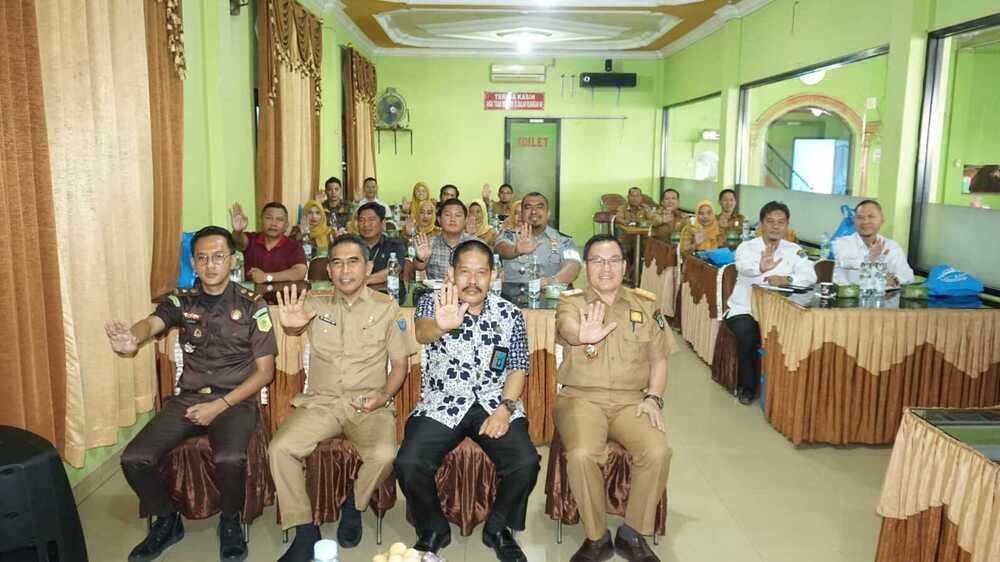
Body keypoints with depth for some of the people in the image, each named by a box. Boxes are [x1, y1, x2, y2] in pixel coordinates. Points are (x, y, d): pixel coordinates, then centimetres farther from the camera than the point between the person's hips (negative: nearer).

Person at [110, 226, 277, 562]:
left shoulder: (252, 305, -3)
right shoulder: (182, 301, 5)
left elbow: (265, 371, -4)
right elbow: (152, 322, -19)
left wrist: (220, 406, -15)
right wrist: (131, 338, -45)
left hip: (236, 399, -3)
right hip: (188, 398, 4)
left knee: (229, 459, -32)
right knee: (133, 459, -16)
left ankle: (230, 521, 1)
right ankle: (167, 521, 13)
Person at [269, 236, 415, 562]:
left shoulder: (387, 309, 3)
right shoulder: (316, 305, 7)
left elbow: (400, 364, 6)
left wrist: (384, 395, -12)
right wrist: (290, 324, -30)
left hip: (368, 405, -1)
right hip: (320, 402, 2)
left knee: (383, 455, -29)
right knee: (280, 449, -23)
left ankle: (354, 506, 4)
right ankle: (305, 532, -6)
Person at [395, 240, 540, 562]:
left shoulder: (510, 314, 4)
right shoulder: (434, 304, -3)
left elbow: (518, 368, 7)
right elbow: (422, 332, -26)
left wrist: (505, 408, -11)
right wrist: (440, 326, -50)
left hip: (496, 404, 1)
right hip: (441, 405, -1)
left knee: (526, 464, -23)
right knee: (408, 465, -24)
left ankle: (498, 529, 8)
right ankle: (433, 530, 8)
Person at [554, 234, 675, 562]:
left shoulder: (646, 305, 11)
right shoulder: (570, 303, 1)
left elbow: (658, 359, 15)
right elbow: (567, 326, -24)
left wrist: (653, 397, -3)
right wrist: (582, 336, -49)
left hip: (631, 400, 2)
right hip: (581, 398, -2)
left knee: (658, 452, -25)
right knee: (581, 455, -30)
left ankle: (632, 535, -1)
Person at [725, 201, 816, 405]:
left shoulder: (794, 250, 6)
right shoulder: (746, 247, -4)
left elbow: (810, 276, -10)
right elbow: (744, 267, -28)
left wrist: (787, 279, -31)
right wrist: (760, 268, -53)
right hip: (744, 309, -2)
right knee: (748, 335, -30)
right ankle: (747, 386, -4)